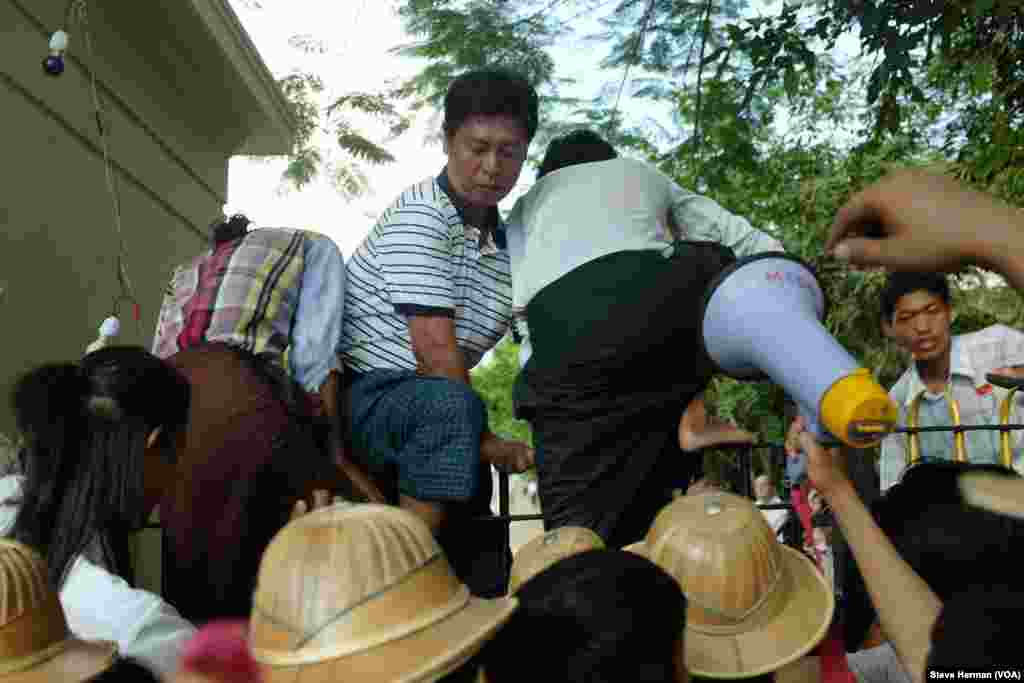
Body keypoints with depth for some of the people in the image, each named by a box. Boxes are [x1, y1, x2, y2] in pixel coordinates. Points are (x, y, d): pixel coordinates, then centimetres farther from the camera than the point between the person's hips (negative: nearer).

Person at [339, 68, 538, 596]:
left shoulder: (508, 244, 10)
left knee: (480, 567, 8)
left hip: (415, 406, 8)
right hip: (355, 395, -7)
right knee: (451, 407, -37)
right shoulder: (420, 214, -14)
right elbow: (435, 347, -20)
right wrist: (483, 440, -14)